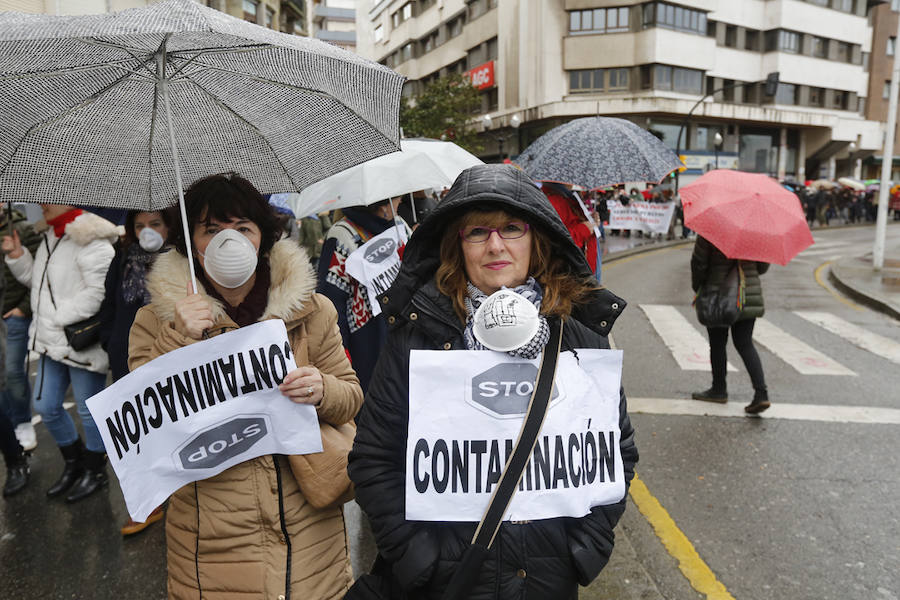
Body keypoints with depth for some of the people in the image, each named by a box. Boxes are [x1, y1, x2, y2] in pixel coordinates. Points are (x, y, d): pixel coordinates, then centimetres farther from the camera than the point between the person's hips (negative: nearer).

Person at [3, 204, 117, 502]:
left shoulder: (90, 240, -17)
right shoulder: (49, 237, 13)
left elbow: (98, 292, -24)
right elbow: (37, 280, 21)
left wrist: (60, 317, -20)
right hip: (52, 342, 9)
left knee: (89, 410, 6)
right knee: (46, 407, 18)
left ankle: (95, 470, 26)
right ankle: (74, 462, 38)